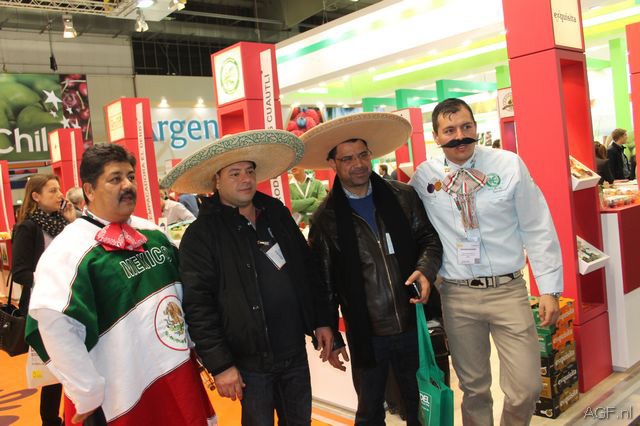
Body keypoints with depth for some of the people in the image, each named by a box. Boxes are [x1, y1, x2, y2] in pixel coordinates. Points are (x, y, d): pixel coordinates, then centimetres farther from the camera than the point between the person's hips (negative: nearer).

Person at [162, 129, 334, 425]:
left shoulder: (277, 214, 6)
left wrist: (321, 320, 10)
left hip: (295, 354, 5)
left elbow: (308, 271, 12)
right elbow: (197, 307, -15)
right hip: (250, 363, -5)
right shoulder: (201, 235, -11)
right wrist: (220, 364, -16)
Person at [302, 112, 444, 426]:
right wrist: (331, 339, 0)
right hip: (365, 337, -2)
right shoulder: (325, 219, -6)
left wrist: (425, 271, -16)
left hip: (415, 327, 2)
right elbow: (323, 283, -2)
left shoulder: (404, 196, -1)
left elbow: (429, 239, 6)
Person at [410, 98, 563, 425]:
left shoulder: (509, 165, -3)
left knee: (525, 389, 1)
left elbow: (538, 229, -1)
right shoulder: (423, 176, 1)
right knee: (473, 387, 13)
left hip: (508, 290, -1)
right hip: (457, 295, 1)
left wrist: (550, 288, -1)